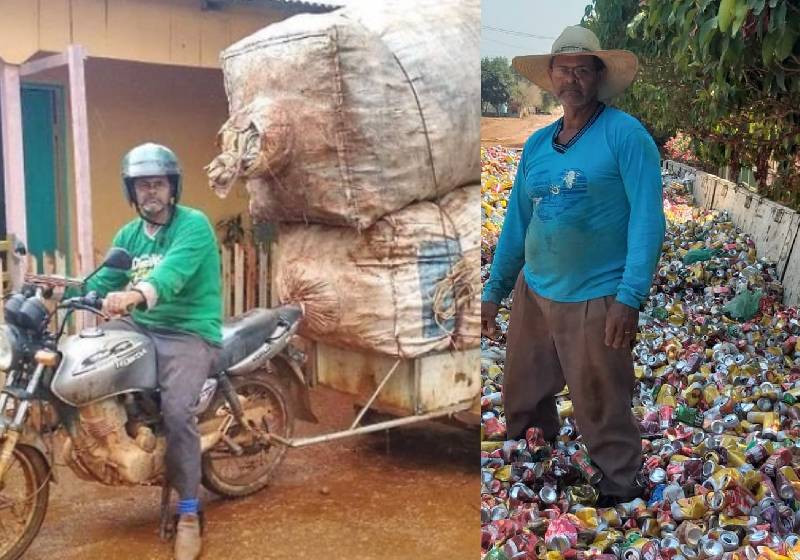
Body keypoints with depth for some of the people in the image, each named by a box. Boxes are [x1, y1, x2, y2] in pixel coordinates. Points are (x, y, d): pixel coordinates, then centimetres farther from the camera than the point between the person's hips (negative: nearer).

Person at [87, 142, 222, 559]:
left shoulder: (194, 226, -11)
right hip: (140, 326, 7)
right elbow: (104, 281, 8)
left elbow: (173, 271, -30)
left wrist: (136, 294, -49)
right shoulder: (128, 235, 14)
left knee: (176, 411, -24)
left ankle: (189, 513, -11)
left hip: (190, 333, -7)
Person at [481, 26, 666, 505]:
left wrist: (630, 298, -21)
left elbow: (648, 219, -13)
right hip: (534, 291, 6)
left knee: (602, 414, 3)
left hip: (596, 299, -6)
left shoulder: (625, 134, -8)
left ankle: (622, 493, 25)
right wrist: (494, 291, 15)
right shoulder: (536, 145, 9)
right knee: (521, 399, 18)